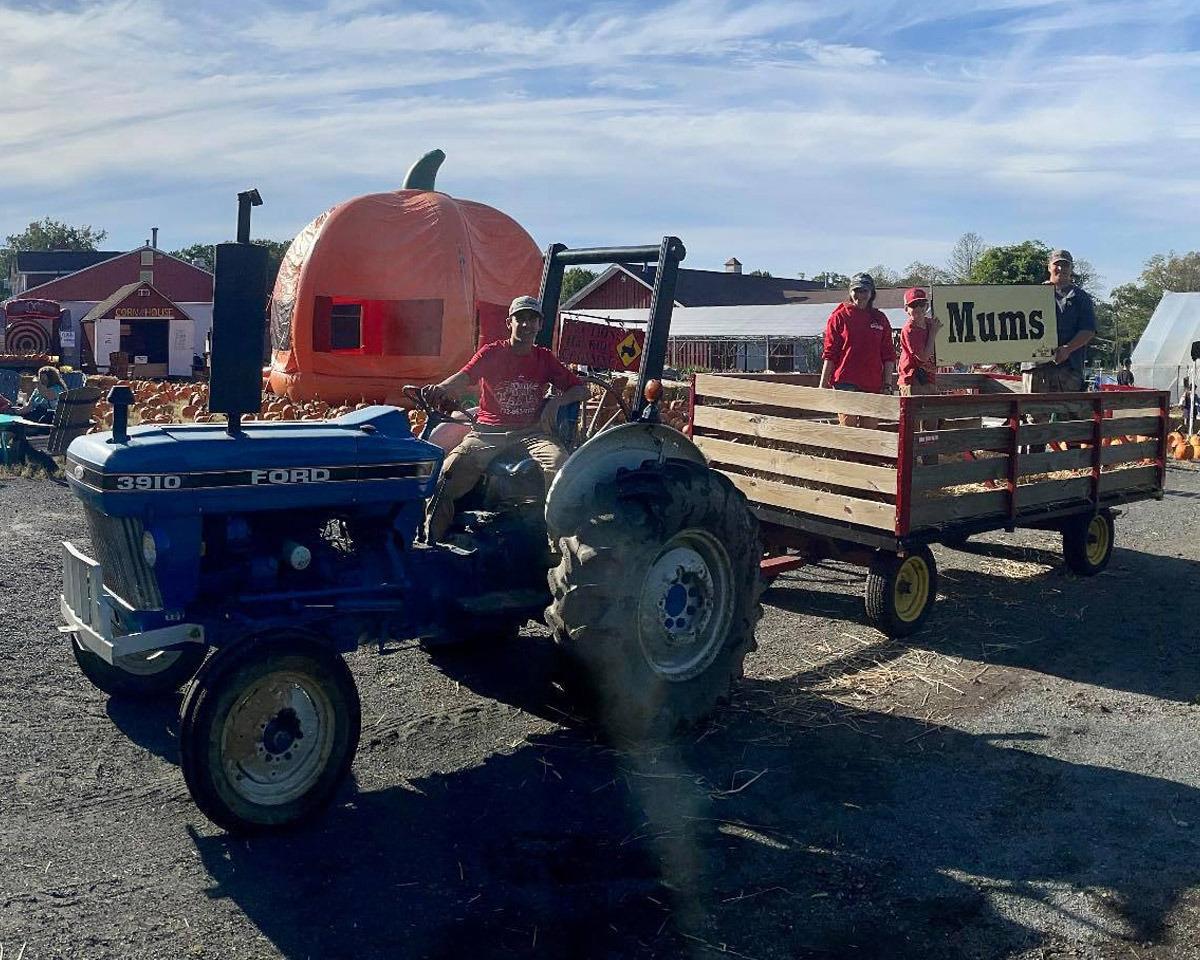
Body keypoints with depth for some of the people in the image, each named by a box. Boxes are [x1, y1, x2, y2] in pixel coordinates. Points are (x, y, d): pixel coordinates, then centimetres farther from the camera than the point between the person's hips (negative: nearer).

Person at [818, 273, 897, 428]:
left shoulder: (880, 319, 12)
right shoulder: (839, 316, 3)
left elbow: (888, 355, 12)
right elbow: (829, 354, 1)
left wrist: (887, 384, 4)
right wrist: (823, 385, -4)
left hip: (873, 385, 4)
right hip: (846, 382, -4)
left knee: (870, 430, 5)